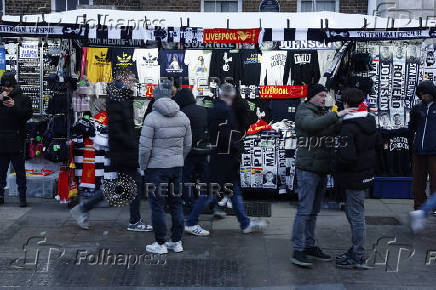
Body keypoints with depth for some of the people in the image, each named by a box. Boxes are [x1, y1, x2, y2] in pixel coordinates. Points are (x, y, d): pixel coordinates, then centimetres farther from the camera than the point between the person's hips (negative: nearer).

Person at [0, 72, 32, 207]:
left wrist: (14, 106, -19)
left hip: (16, 142, -3)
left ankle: (22, 197, 4)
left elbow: (28, 114, -8)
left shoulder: (23, 99, 4)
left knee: (20, 170, -1)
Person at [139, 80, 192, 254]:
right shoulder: (182, 117, 0)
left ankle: (160, 244, 12)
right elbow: (187, 145, 7)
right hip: (176, 166, 5)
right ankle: (177, 242, 21)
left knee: (157, 206, 5)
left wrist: (143, 166, 0)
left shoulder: (152, 118, -16)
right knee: (176, 203, 14)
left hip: (156, 168, -5)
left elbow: (145, 147, -16)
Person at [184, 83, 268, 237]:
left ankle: (245, 224, 22)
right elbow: (225, 136, -23)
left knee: (235, 190, 14)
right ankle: (191, 223, 6)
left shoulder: (213, 109, 12)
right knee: (211, 191, -3)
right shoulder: (225, 110, -17)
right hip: (222, 159, -10)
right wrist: (237, 148, -10)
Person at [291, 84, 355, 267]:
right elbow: (312, 125, -29)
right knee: (305, 210, -9)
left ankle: (309, 246, 21)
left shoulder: (324, 113, 19)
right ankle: (298, 251, -5)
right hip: (308, 168, -8)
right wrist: (337, 115, -32)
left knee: (314, 211, 13)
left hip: (322, 170, 8)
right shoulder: (303, 112, -7)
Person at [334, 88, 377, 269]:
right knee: (353, 213, 20)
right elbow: (377, 147, 15)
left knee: (356, 216, -1)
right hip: (367, 175, 9)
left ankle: (359, 258, 8)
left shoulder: (348, 127, -20)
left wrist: (337, 155, -8)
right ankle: (356, 250, 31)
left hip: (354, 178, -9)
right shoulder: (370, 122, 7)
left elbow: (348, 156, -26)